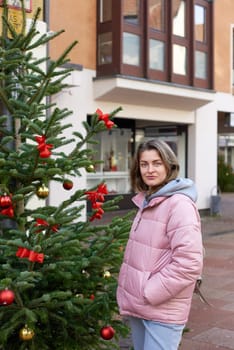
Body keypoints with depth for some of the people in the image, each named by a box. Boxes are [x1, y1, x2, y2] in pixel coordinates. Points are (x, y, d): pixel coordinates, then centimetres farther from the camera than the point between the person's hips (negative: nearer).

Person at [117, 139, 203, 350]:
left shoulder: (179, 204, -17)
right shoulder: (146, 202, 10)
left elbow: (189, 264, -24)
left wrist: (150, 293, -19)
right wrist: (132, 295, 11)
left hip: (163, 311, -8)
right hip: (137, 305, 8)